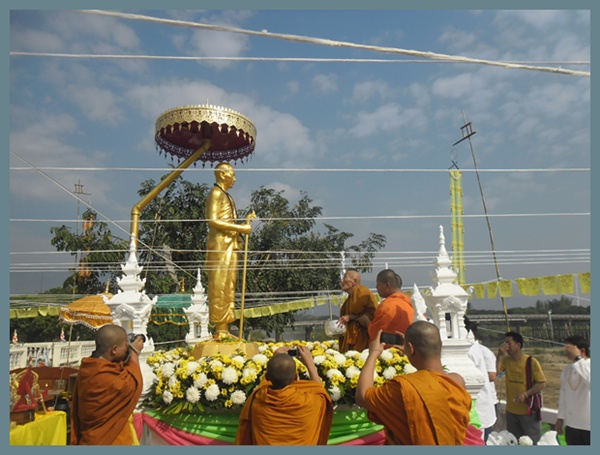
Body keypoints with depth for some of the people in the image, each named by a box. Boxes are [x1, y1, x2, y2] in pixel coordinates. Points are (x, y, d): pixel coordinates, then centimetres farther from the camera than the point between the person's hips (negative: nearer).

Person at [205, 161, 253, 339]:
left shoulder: (227, 196, 24)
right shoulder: (215, 193, -3)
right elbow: (213, 220, -15)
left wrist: (243, 228, 5)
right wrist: (240, 228, -14)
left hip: (231, 244, 9)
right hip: (220, 243, -9)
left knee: (229, 286, 7)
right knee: (219, 286, -8)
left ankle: (225, 329, 10)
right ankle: (220, 330, -5)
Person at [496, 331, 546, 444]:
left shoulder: (532, 362, -13)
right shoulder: (506, 360, -1)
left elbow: (541, 383, -11)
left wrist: (525, 394, -21)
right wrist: (500, 355, -17)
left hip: (529, 410, -4)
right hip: (511, 410, 4)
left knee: (534, 442, 9)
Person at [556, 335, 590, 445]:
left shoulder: (589, 365, -11)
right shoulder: (567, 369, 8)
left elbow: (590, 380, -33)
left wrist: (578, 358, -29)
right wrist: (560, 417, 14)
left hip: (589, 424, -5)